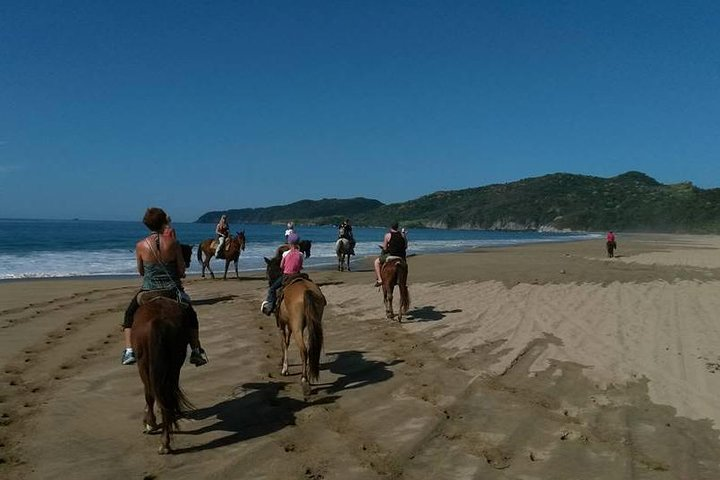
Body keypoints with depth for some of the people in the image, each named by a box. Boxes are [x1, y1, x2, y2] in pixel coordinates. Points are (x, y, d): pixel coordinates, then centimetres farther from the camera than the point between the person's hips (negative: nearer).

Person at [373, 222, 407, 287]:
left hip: (391, 255, -4)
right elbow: (406, 247, 11)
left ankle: (379, 280, 3)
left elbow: (384, 248, -5)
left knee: (377, 262, 15)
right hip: (401, 256, 4)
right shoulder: (402, 235, 7)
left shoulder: (388, 235, -5)